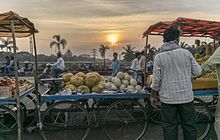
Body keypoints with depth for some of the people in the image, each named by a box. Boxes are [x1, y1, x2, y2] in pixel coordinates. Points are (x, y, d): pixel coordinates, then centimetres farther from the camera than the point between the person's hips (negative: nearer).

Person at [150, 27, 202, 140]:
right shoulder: (186, 53, -4)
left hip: (168, 98, -1)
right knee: (189, 126, 16)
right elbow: (198, 72, 2)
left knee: (169, 127, 11)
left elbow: (156, 79, -7)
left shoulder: (159, 56, -7)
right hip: (186, 96, 1)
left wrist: (153, 96, 5)